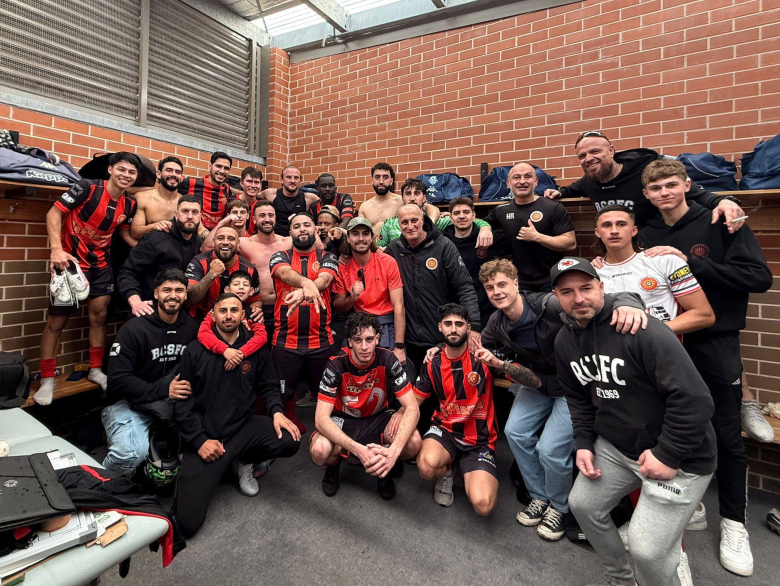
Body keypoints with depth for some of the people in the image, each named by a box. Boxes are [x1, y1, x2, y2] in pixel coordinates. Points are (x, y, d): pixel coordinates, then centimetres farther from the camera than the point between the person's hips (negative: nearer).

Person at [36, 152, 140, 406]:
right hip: (70, 260, -5)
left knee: (99, 316, 8)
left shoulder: (129, 205, 0)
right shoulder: (88, 187, -16)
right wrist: (56, 249, -28)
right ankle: (47, 380, 15)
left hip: (101, 264, 5)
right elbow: (54, 213, -16)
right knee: (57, 319, 2)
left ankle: (95, 370, 24)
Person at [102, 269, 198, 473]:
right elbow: (118, 381, -17)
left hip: (172, 401, 5)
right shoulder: (133, 329, -12)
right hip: (128, 403, -4)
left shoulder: (191, 327, 2)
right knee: (133, 453, -31)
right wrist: (163, 390, -22)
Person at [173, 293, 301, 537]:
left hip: (245, 425, 3)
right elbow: (181, 401, -3)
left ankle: (243, 461, 6)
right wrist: (199, 440, -11)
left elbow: (268, 386, 9)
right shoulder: (195, 351, -4)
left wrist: (276, 411, -11)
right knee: (188, 523, -13)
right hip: (205, 435, -2)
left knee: (289, 441, -27)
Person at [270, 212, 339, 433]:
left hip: (321, 341, 0)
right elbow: (286, 274, -19)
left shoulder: (327, 257, 6)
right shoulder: (280, 257, 5)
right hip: (286, 341, 0)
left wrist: (302, 291, -38)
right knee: (283, 395, 10)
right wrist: (307, 283, -42)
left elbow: (323, 280, -16)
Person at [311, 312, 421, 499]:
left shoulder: (387, 360, -20)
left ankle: (385, 468, 6)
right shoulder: (337, 365, -23)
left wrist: (393, 451, -39)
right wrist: (359, 450, -42)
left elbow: (412, 408, -22)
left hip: (378, 417, 1)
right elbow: (321, 418, -27)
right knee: (319, 450, -33)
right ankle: (334, 464, 7)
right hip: (343, 420, -1)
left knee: (413, 443, -29)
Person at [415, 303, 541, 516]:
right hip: (445, 430, 2)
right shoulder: (433, 365, 2)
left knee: (482, 504, -21)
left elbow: (535, 382, -15)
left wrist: (499, 364, -31)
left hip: (479, 439, -1)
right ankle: (447, 469, 7)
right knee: (427, 465, -32)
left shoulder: (483, 357, -8)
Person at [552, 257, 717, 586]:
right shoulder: (565, 341, -2)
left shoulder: (643, 331, -25)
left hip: (678, 456, -7)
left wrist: (668, 455, -20)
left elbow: (694, 398, -25)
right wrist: (584, 444, 2)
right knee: (582, 504, 12)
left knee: (646, 548, -11)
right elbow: (578, 397, 11)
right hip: (615, 446, 7)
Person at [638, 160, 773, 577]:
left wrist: (690, 264, -20)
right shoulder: (647, 236, 5)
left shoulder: (719, 223, -6)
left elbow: (759, 277, -15)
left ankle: (734, 523, 26)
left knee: (727, 434, 7)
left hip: (715, 343, -3)